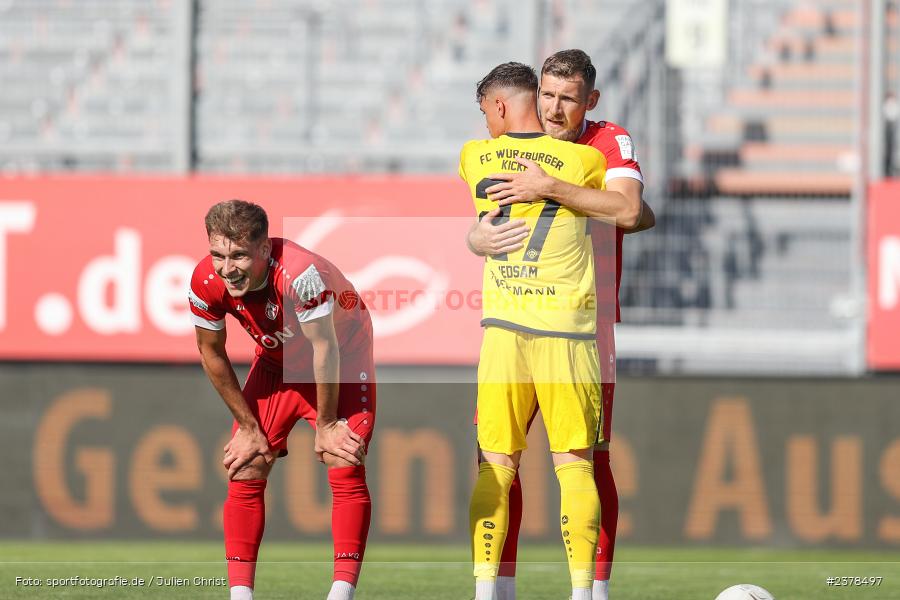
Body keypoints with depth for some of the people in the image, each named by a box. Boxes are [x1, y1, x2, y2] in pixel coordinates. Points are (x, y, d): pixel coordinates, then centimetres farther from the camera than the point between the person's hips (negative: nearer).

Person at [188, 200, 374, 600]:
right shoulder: (206, 283, -25)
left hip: (343, 359, -4)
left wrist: (326, 424, -17)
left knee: (346, 469, -16)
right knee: (245, 472, -5)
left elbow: (325, 348, -27)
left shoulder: (301, 273, -40)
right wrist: (248, 426, -3)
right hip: (276, 363, 4)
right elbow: (211, 354, -7)